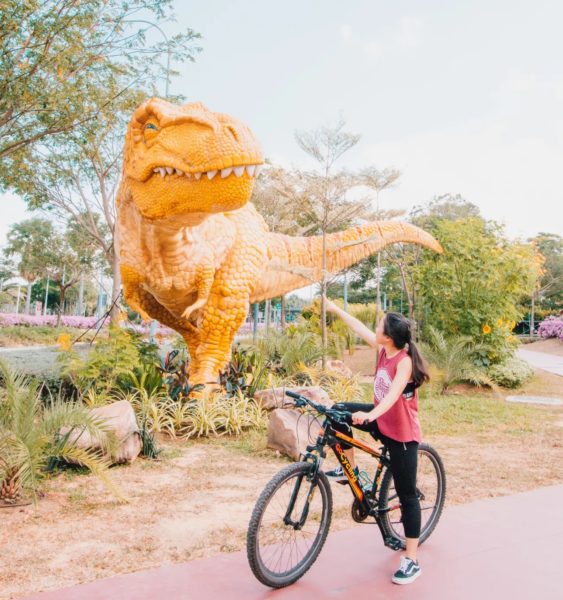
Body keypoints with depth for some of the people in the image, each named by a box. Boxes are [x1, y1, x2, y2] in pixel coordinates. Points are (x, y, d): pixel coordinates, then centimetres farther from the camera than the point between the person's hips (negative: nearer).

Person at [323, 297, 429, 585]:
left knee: (407, 495, 1)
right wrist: (335, 309, 15)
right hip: (381, 420, 8)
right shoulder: (384, 350, -4)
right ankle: (350, 468, 11)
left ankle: (411, 560, 13)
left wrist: (370, 415, -56)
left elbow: (394, 393, -40)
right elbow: (360, 327, 8)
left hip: (402, 433, -8)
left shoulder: (404, 360, -25)